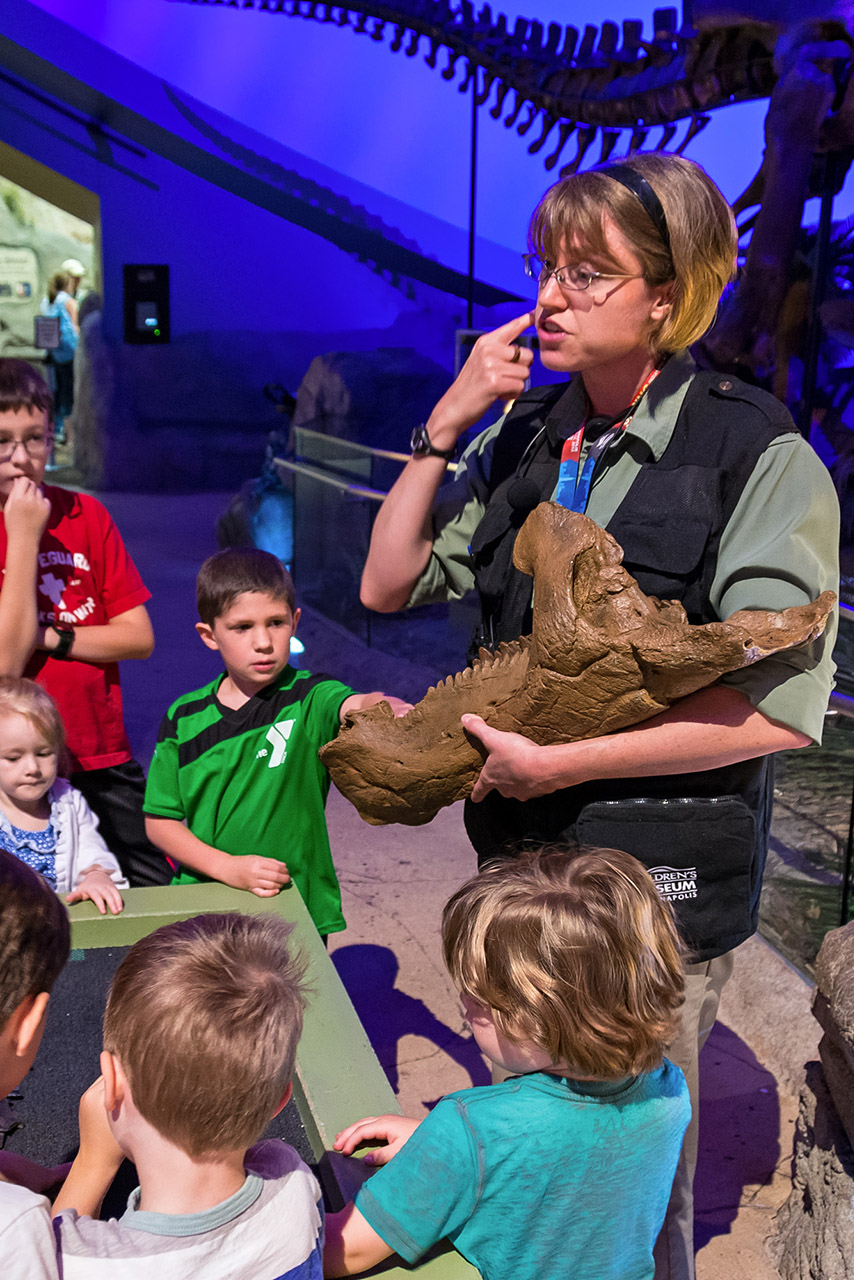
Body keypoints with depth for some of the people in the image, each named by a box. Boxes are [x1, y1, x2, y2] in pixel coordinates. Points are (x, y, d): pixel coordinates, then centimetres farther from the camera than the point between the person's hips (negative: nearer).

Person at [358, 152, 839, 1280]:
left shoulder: (761, 456, -13)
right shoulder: (522, 436, 4)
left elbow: (778, 708, -20)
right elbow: (388, 586, 5)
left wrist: (560, 762, -19)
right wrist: (445, 425, -6)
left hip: (659, 882, -5)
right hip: (518, 847, 5)